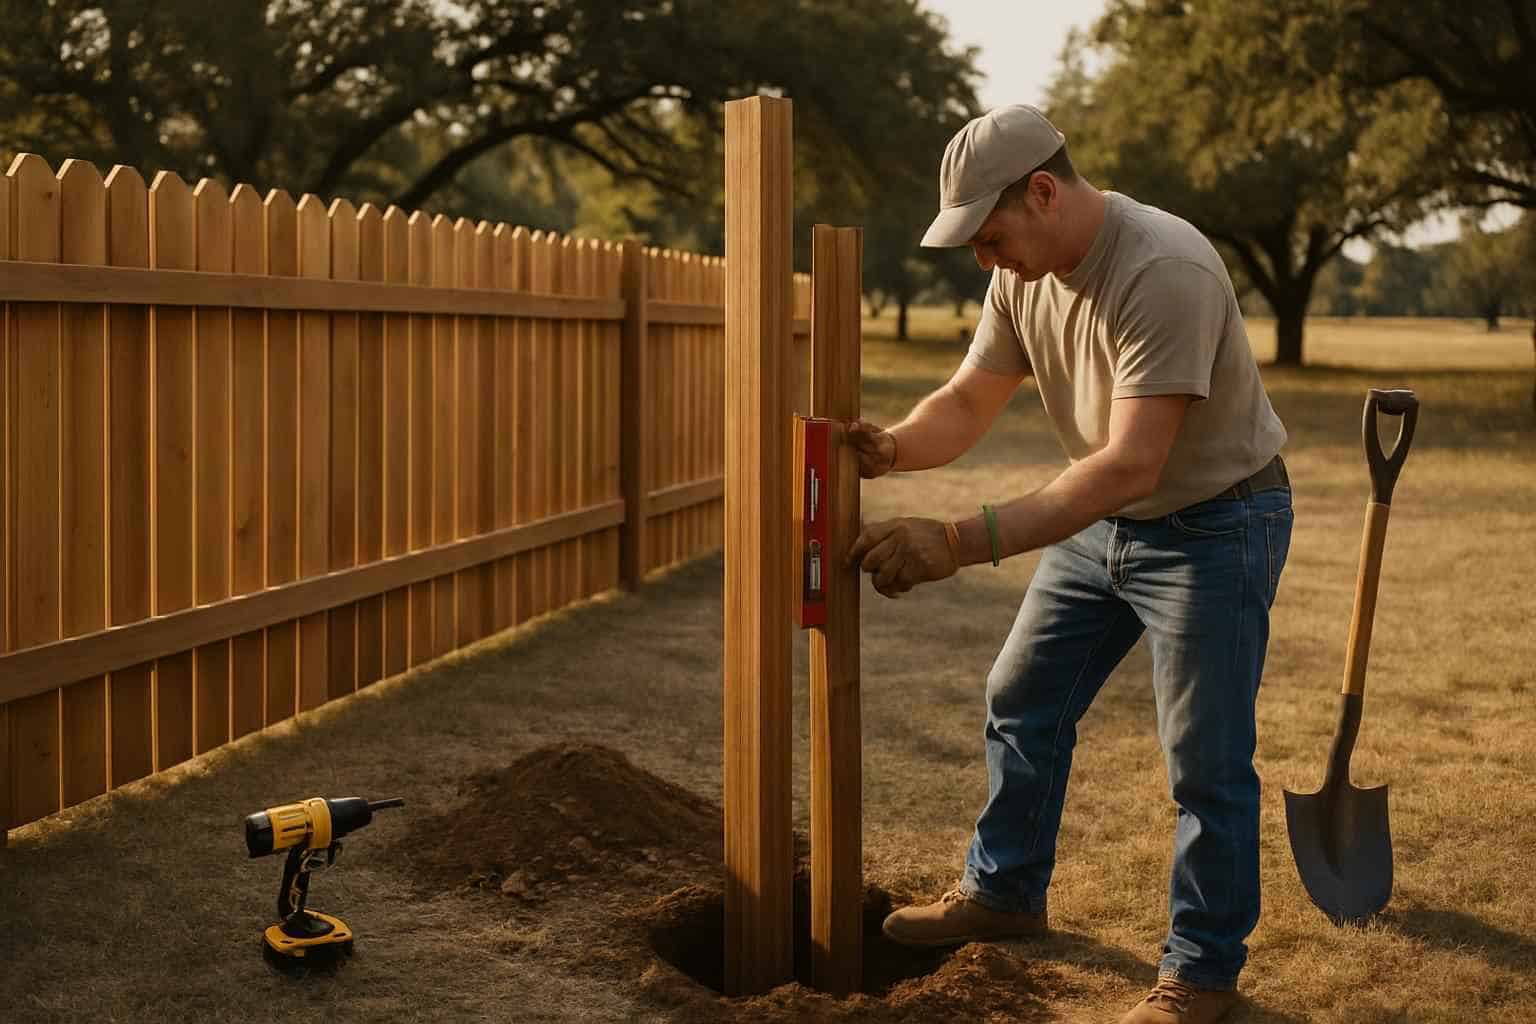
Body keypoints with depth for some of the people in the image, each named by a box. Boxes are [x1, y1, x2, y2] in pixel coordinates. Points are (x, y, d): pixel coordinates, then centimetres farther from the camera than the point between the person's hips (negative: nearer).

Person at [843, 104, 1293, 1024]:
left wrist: (962, 543, -42)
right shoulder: (1025, 275, -5)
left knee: (1207, 760, -3)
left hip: (1213, 524, -8)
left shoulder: (1165, 272, -32)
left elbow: (1132, 465, -37)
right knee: (1022, 702, 14)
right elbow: (969, 402, -1)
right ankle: (1005, 892, 32)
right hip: (1103, 523, 8)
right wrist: (890, 449, -25)